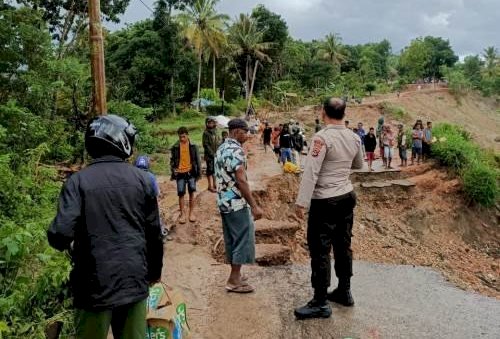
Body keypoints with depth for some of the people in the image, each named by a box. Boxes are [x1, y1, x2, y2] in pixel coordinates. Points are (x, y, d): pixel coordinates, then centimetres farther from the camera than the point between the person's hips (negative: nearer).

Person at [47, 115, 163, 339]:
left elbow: (60, 234, -17)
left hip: (95, 284, -1)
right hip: (135, 281, 2)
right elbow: (154, 233, 2)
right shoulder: (142, 179, -2)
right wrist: (155, 271, 17)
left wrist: (68, 245, 8)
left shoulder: (78, 181, -8)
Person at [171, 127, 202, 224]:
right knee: (181, 194, 1)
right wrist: (173, 171, -5)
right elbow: (172, 160, 6)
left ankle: (191, 212, 17)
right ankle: (182, 214, 12)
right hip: (180, 173, 0)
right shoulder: (175, 147, 0)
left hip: (191, 172, 0)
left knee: (191, 192, 5)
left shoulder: (193, 146, -1)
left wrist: (199, 172, 0)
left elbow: (197, 159, 2)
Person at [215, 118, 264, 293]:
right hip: (237, 203, -9)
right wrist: (254, 206, -21)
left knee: (232, 239, 16)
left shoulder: (222, 148, 12)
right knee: (243, 239, 0)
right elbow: (241, 181, -24)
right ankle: (234, 281, 5)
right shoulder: (236, 150, -18)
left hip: (224, 201, 9)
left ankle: (234, 275, 25)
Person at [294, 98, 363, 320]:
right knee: (343, 246, 17)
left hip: (325, 201, -7)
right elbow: (358, 165, 21)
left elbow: (311, 172, -21)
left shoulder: (322, 137, -17)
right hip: (347, 197, 8)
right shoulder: (354, 138, 4)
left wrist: (301, 202, -19)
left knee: (320, 250, -1)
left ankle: (320, 303, 5)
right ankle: (344, 292, 30)